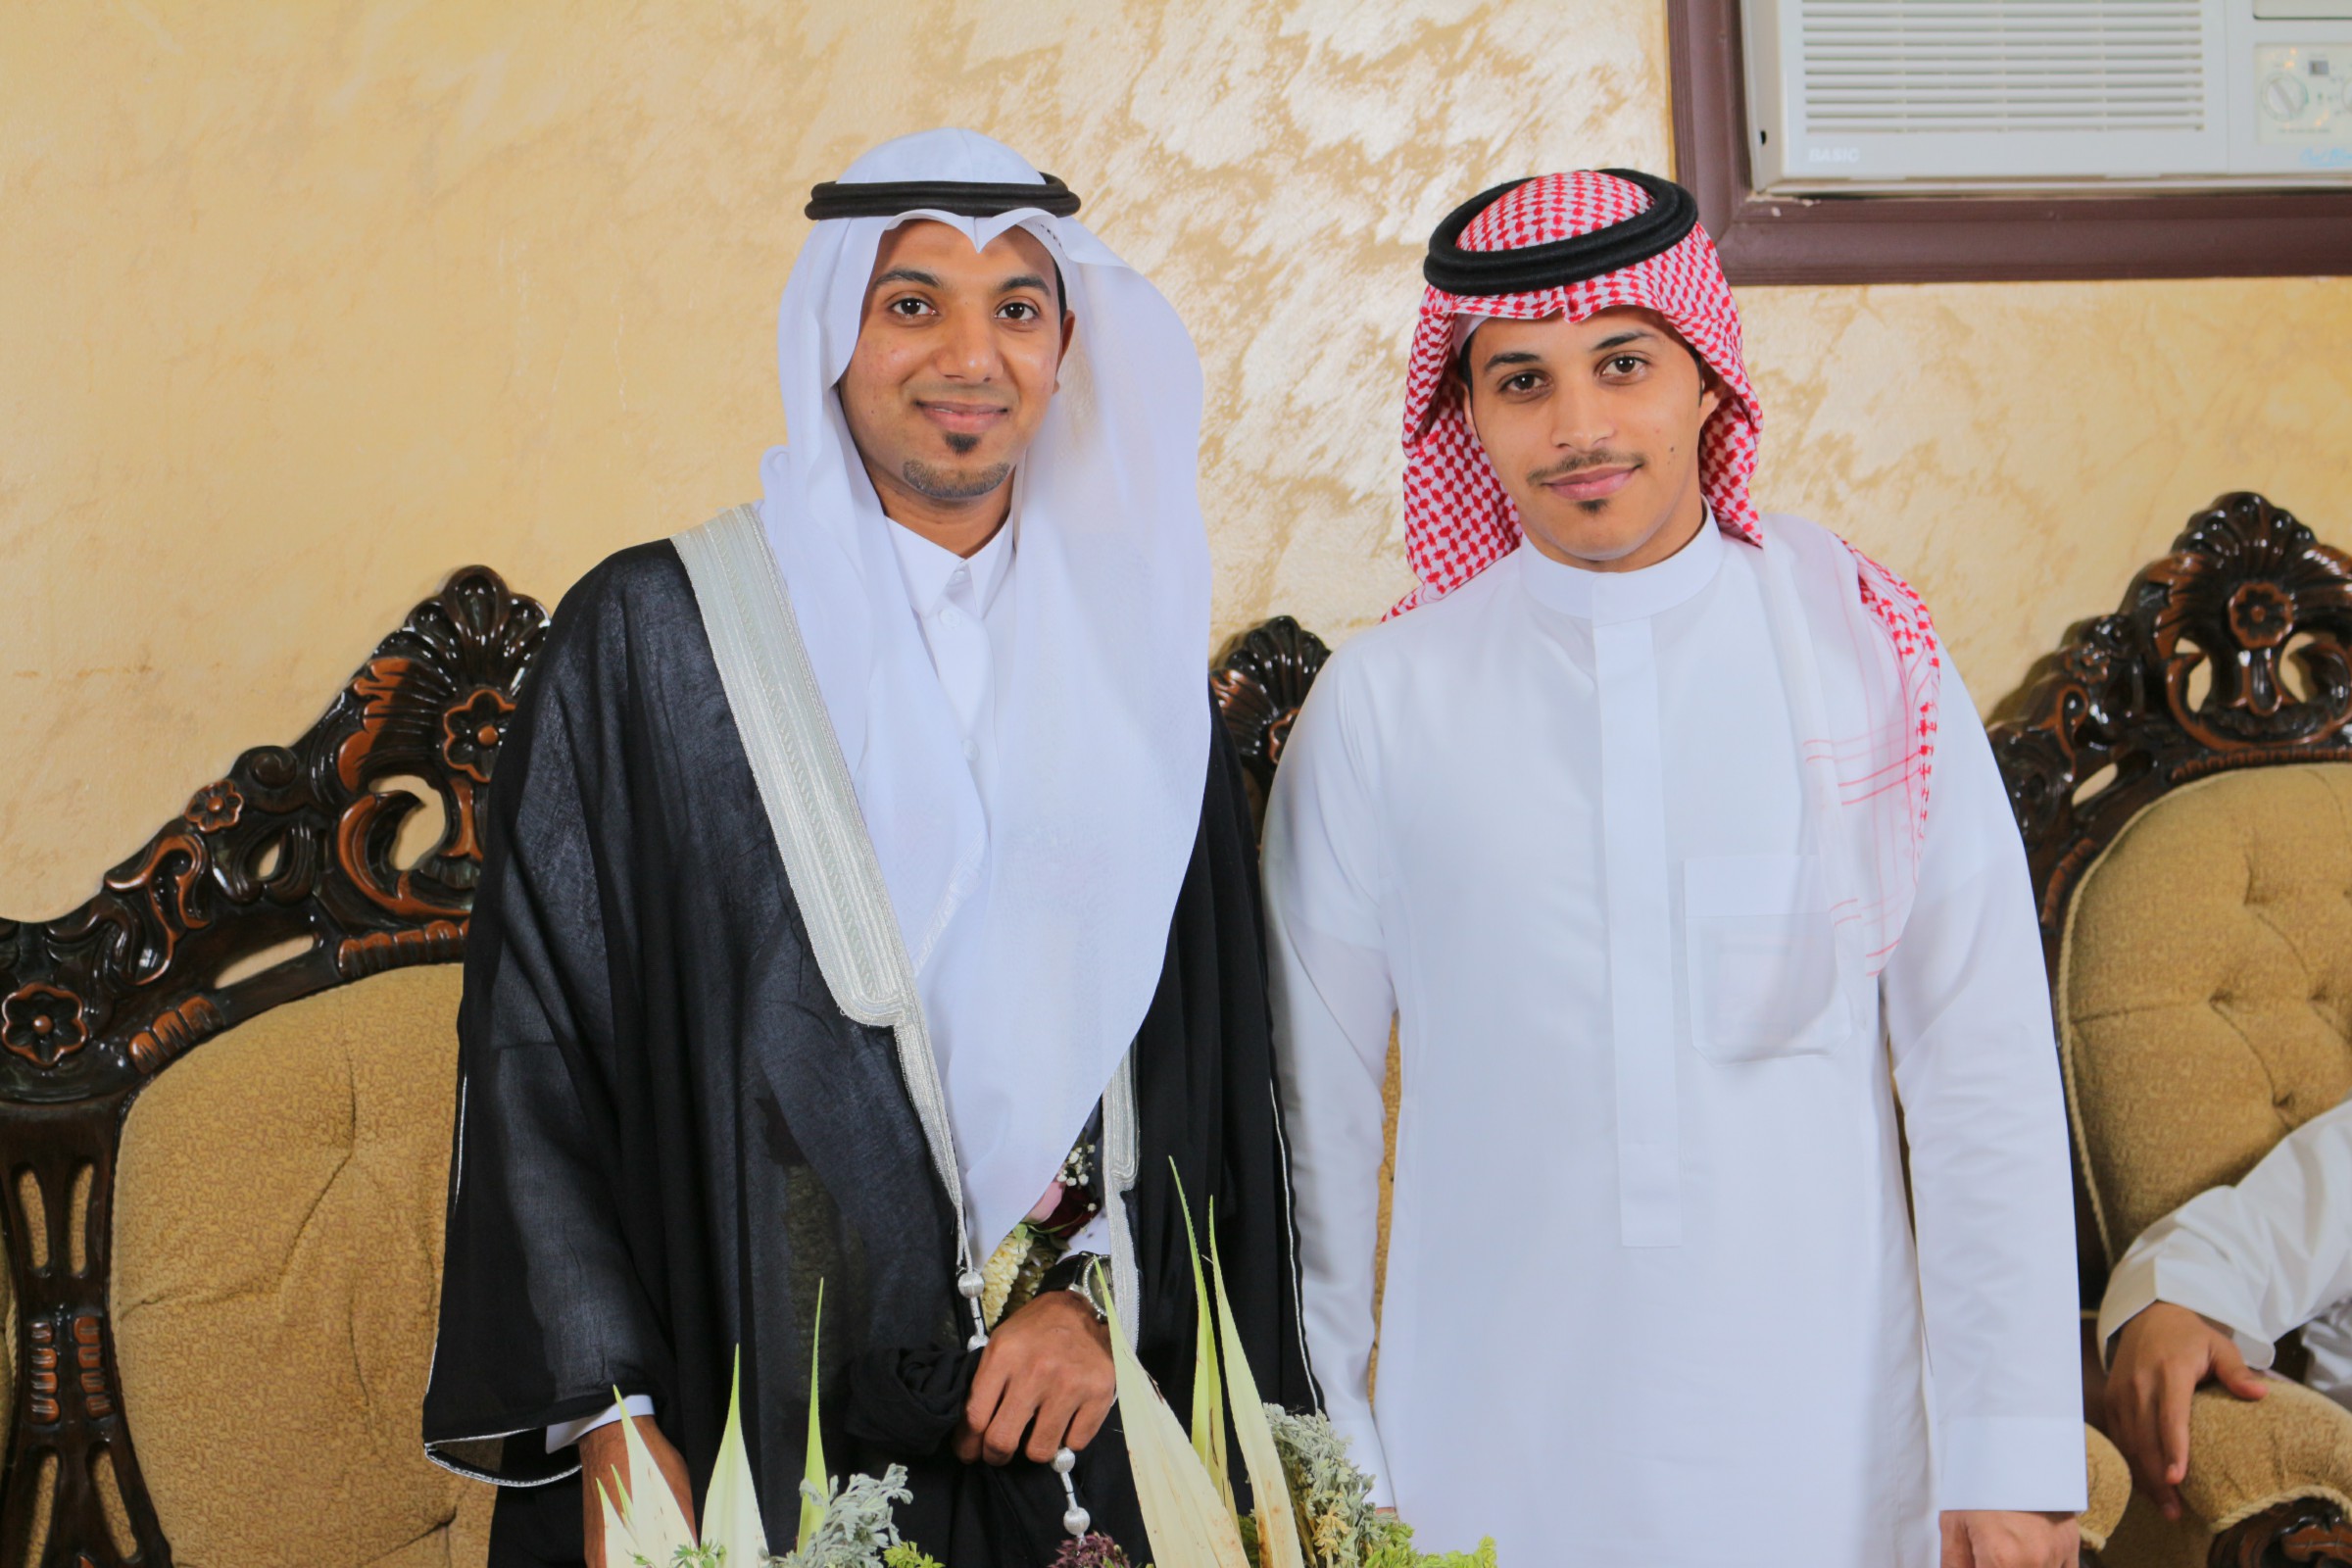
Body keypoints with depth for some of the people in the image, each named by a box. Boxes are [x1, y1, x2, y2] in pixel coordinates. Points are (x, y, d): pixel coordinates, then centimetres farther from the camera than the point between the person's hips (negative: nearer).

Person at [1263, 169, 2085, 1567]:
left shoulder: (1870, 658, -3)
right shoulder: (1381, 703, -3)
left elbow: (1984, 1064, -2)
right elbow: (1313, 1109, 3)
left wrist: (2012, 1452, -4)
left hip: (1824, 1449, 0)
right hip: (1488, 1452, 0)